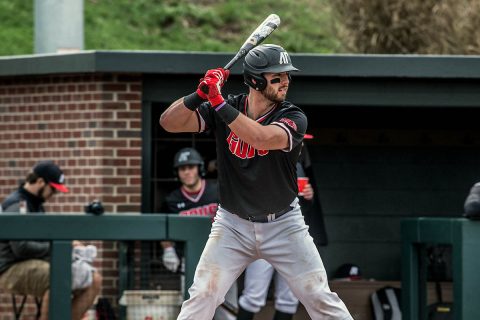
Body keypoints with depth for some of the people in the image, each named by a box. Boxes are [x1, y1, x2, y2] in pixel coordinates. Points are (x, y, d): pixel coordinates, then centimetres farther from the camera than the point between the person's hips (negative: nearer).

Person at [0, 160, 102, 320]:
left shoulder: (37, 205, 19)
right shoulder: (16, 205, -13)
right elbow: (21, 248, -22)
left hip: (40, 264, 10)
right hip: (14, 269, -10)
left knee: (94, 280, -1)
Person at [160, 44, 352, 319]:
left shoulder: (294, 118, -14)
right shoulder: (222, 109, -7)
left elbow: (263, 138, -35)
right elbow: (169, 121, -14)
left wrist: (218, 102, -37)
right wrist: (201, 94, -30)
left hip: (283, 224, -1)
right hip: (233, 225, 1)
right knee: (201, 298, -8)